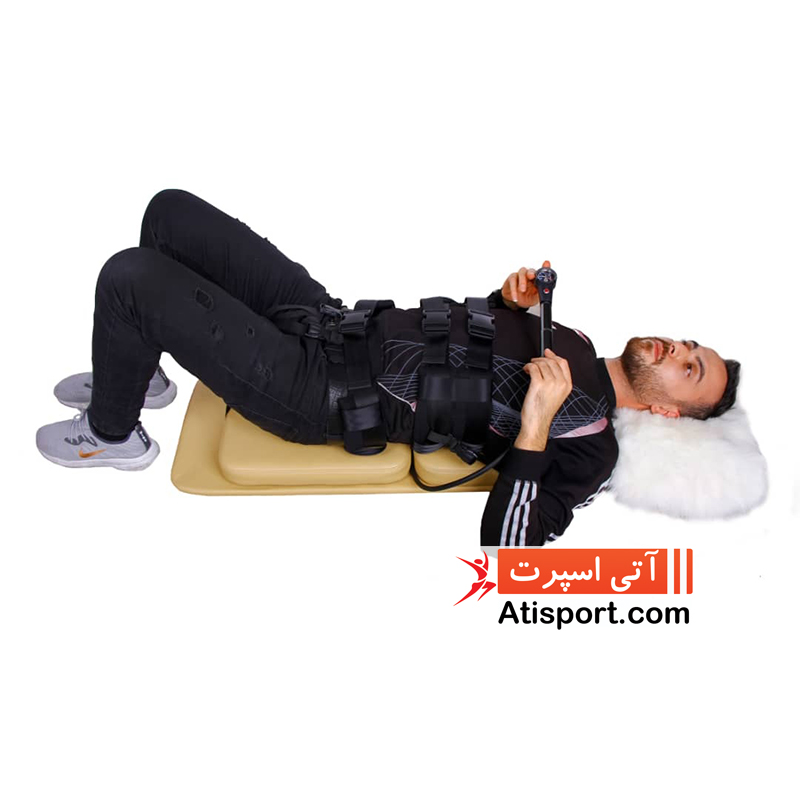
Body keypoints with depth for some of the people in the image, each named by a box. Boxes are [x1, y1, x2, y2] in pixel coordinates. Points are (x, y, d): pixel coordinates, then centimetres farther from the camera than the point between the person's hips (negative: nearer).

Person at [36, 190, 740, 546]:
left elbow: (506, 543, -22)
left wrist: (536, 424, -30)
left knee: (131, 277, -18)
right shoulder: (573, 340, 12)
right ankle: (139, 376, 30)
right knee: (171, 211, 10)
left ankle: (113, 437, 10)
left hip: (321, 395, -8)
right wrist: (514, 297, 2)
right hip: (336, 316, 8)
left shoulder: (590, 447, -11)